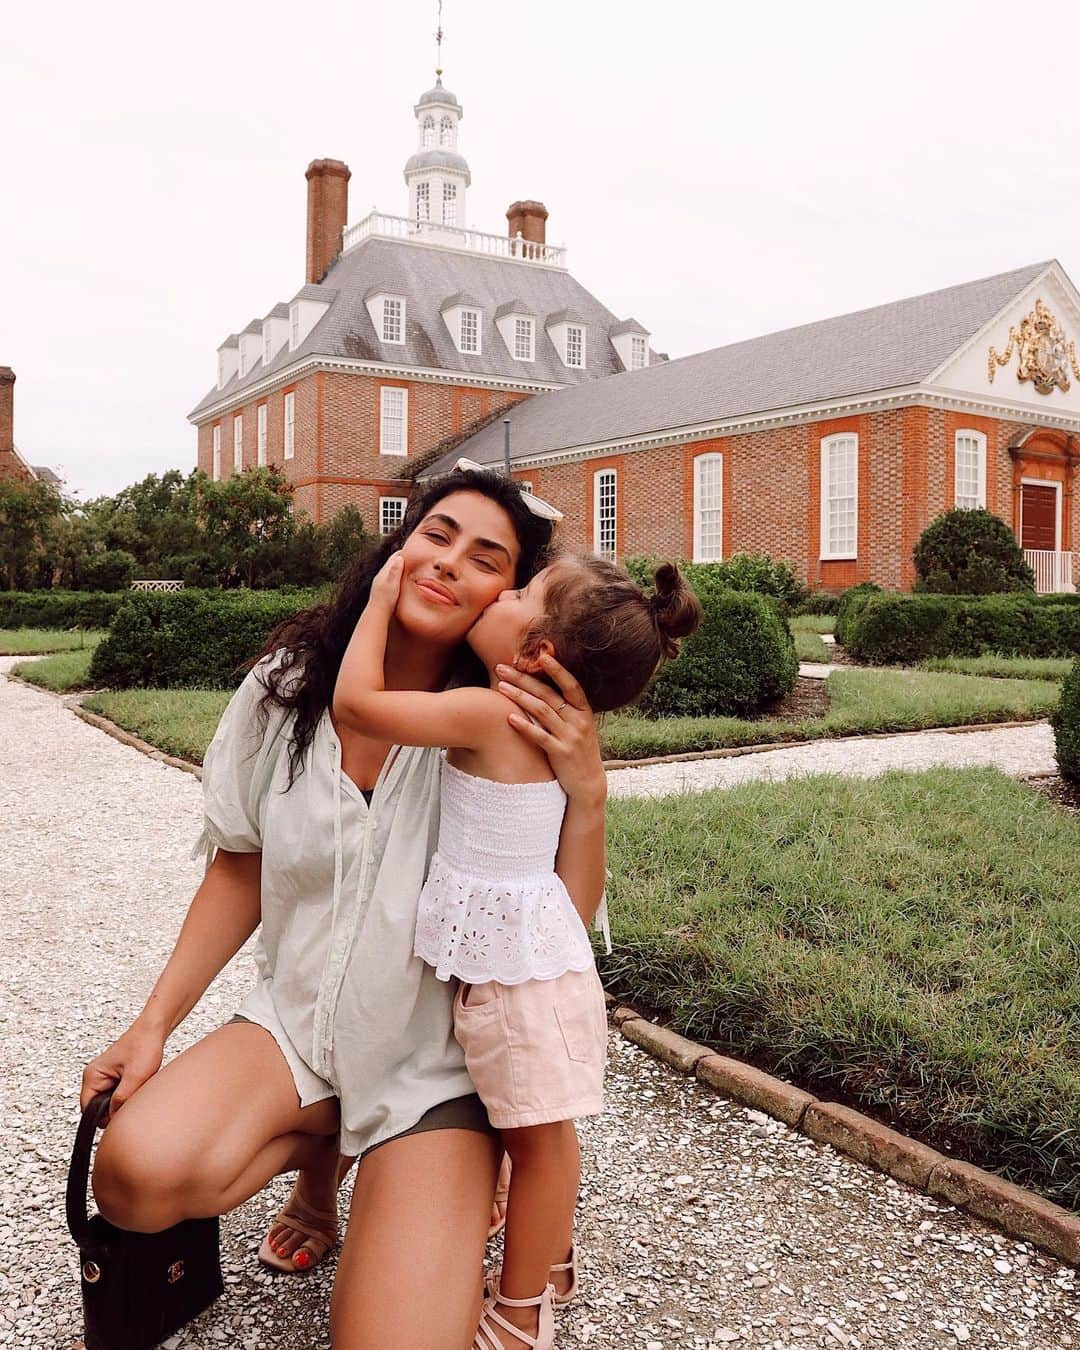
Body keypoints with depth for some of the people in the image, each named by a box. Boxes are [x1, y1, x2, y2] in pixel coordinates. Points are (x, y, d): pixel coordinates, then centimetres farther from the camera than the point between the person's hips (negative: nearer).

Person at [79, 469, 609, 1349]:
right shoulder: (289, 686, -6)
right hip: (297, 1022, 3)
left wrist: (587, 794, -29)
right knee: (135, 1177, -23)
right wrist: (154, 1023, 1)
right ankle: (318, 1148, 11)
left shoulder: (502, 729, -15)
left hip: (438, 1058, -3)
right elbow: (241, 874, 6)